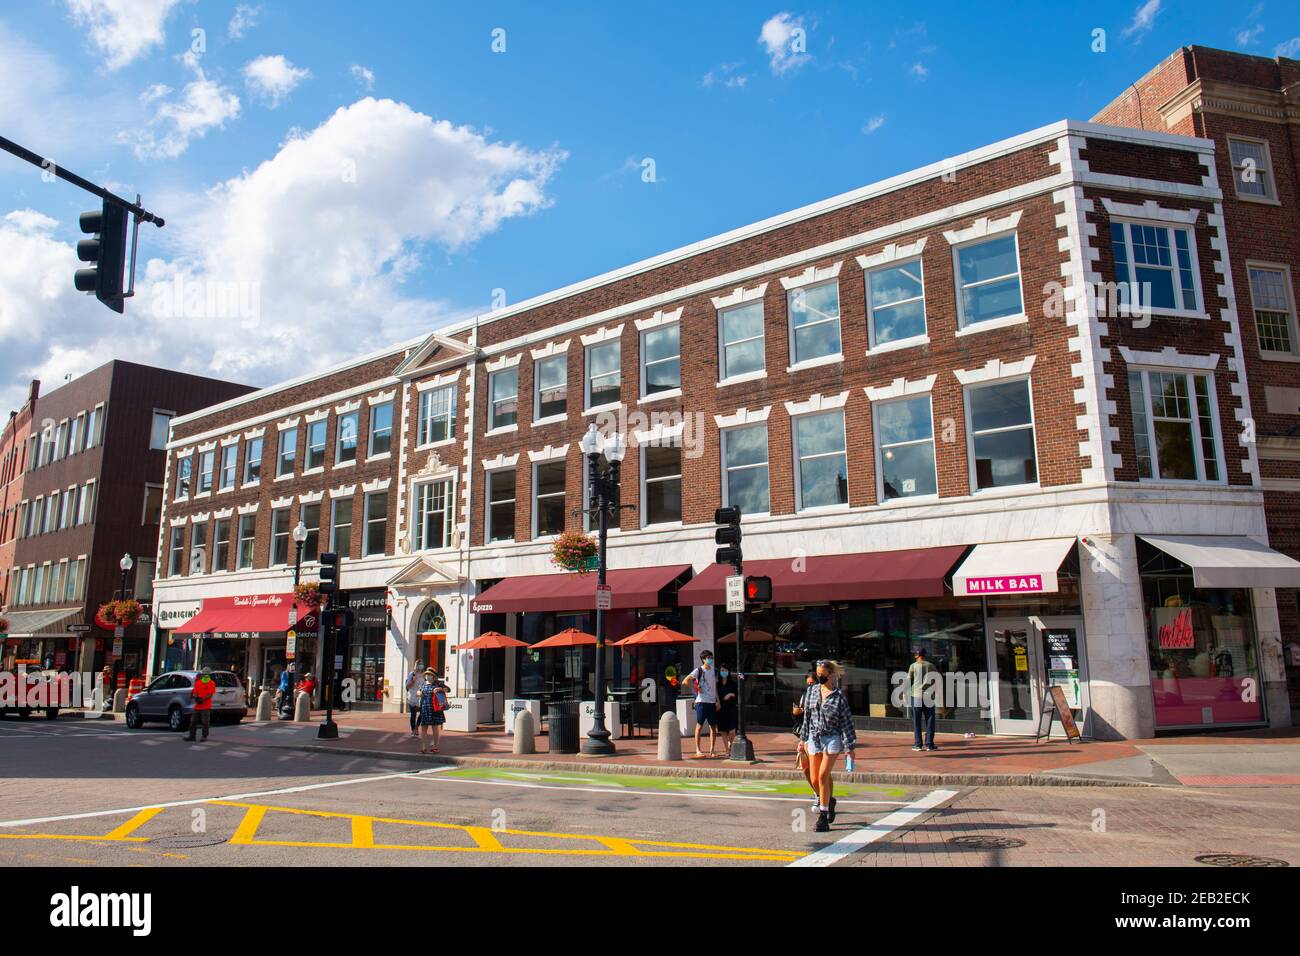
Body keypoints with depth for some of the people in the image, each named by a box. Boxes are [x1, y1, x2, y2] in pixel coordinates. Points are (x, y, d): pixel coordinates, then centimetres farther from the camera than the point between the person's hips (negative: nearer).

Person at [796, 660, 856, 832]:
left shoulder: (839, 696, -8)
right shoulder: (813, 691, 5)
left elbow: (846, 720, -6)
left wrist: (849, 746, -6)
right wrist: (804, 738, 14)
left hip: (832, 739, -4)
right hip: (814, 738, 5)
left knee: (823, 777, -11)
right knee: (815, 779, 5)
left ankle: (823, 816, 0)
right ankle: (828, 801, 35)